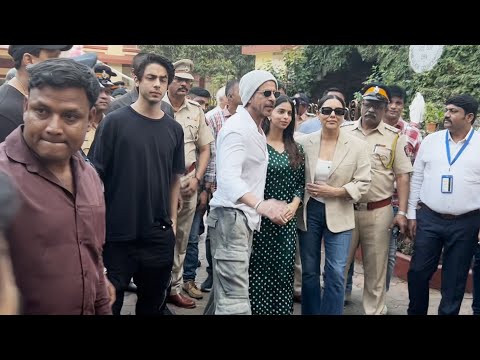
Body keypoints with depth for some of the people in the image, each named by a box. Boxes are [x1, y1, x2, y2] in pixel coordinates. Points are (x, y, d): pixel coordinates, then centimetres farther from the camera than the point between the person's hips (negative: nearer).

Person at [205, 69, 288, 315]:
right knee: (235, 298, -12)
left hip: (245, 217, 10)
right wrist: (261, 204, -47)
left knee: (225, 290, 17)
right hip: (230, 216, -10)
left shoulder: (257, 129, 16)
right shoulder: (237, 127, -15)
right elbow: (228, 177, -31)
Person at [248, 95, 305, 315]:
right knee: (260, 270, -1)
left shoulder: (295, 149, 12)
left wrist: (294, 205, -4)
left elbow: (301, 182, 12)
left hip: (287, 219, 5)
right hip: (261, 217, -4)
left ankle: (282, 309, 17)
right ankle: (257, 309, 12)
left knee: (285, 270, 6)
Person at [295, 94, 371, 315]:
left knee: (336, 273, -1)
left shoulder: (357, 146, -5)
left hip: (339, 214, -1)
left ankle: (331, 312, 16)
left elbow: (363, 184, -6)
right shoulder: (304, 142, -2)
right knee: (309, 271, 12)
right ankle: (310, 312, 29)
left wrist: (334, 192, -15)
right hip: (309, 212, 2)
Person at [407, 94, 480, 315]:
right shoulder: (430, 141, 4)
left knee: (455, 278, 10)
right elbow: (416, 179, 7)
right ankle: (415, 311, 27)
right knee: (418, 271, 7)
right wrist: (412, 214, 4)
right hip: (428, 219, 2)